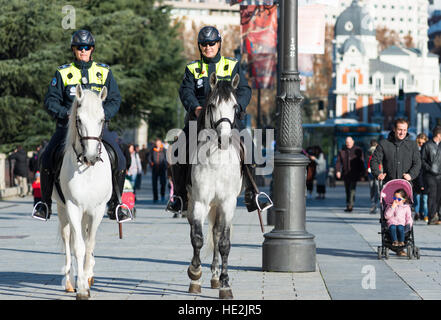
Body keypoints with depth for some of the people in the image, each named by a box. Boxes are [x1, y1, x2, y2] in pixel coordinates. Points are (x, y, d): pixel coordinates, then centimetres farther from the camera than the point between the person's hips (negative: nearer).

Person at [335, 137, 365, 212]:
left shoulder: (358, 150, 3)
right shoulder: (342, 151, 10)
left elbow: (361, 162, 1)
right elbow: (338, 162, 5)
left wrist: (361, 173, -7)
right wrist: (338, 171, -9)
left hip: (354, 174, -4)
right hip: (346, 174, 4)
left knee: (352, 189, -17)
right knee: (347, 190, 9)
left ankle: (350, 205, -23)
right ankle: (348, 206, 18)